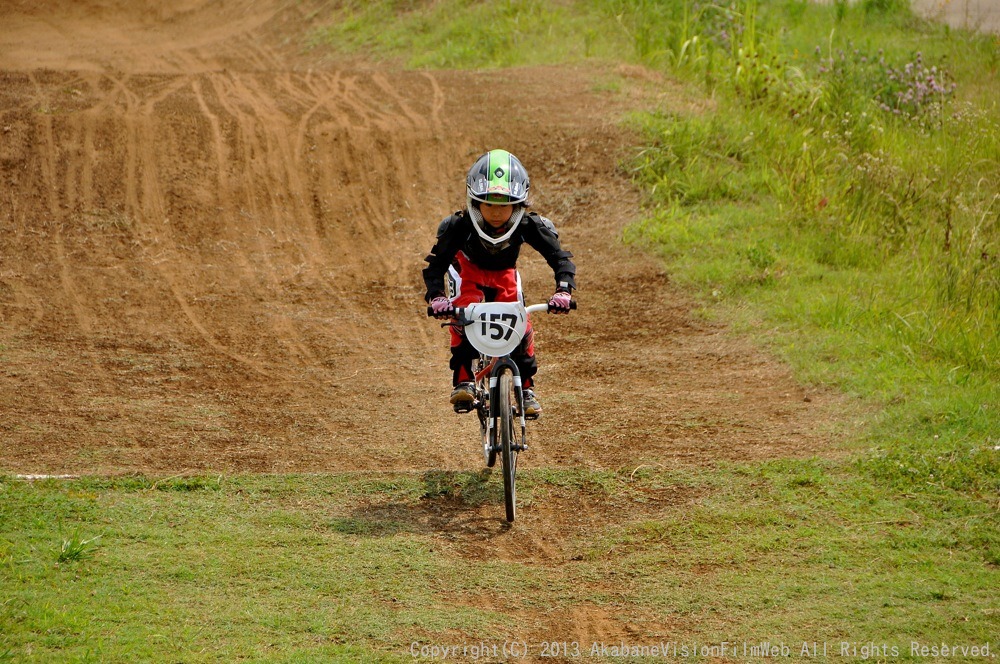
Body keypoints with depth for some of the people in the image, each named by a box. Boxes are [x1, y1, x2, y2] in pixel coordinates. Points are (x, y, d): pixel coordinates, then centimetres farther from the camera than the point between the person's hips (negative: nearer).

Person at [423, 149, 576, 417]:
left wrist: (563, 291, -49)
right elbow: (436, 264, -33)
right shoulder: (458, 226, -37)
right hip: (469, 270, -1)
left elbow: (560, 259, -30)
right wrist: (436, 297, -51)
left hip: (504, 275, 1)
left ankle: (527, 388, 2)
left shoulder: (529, 225, -34)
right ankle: (463, 381, -24)